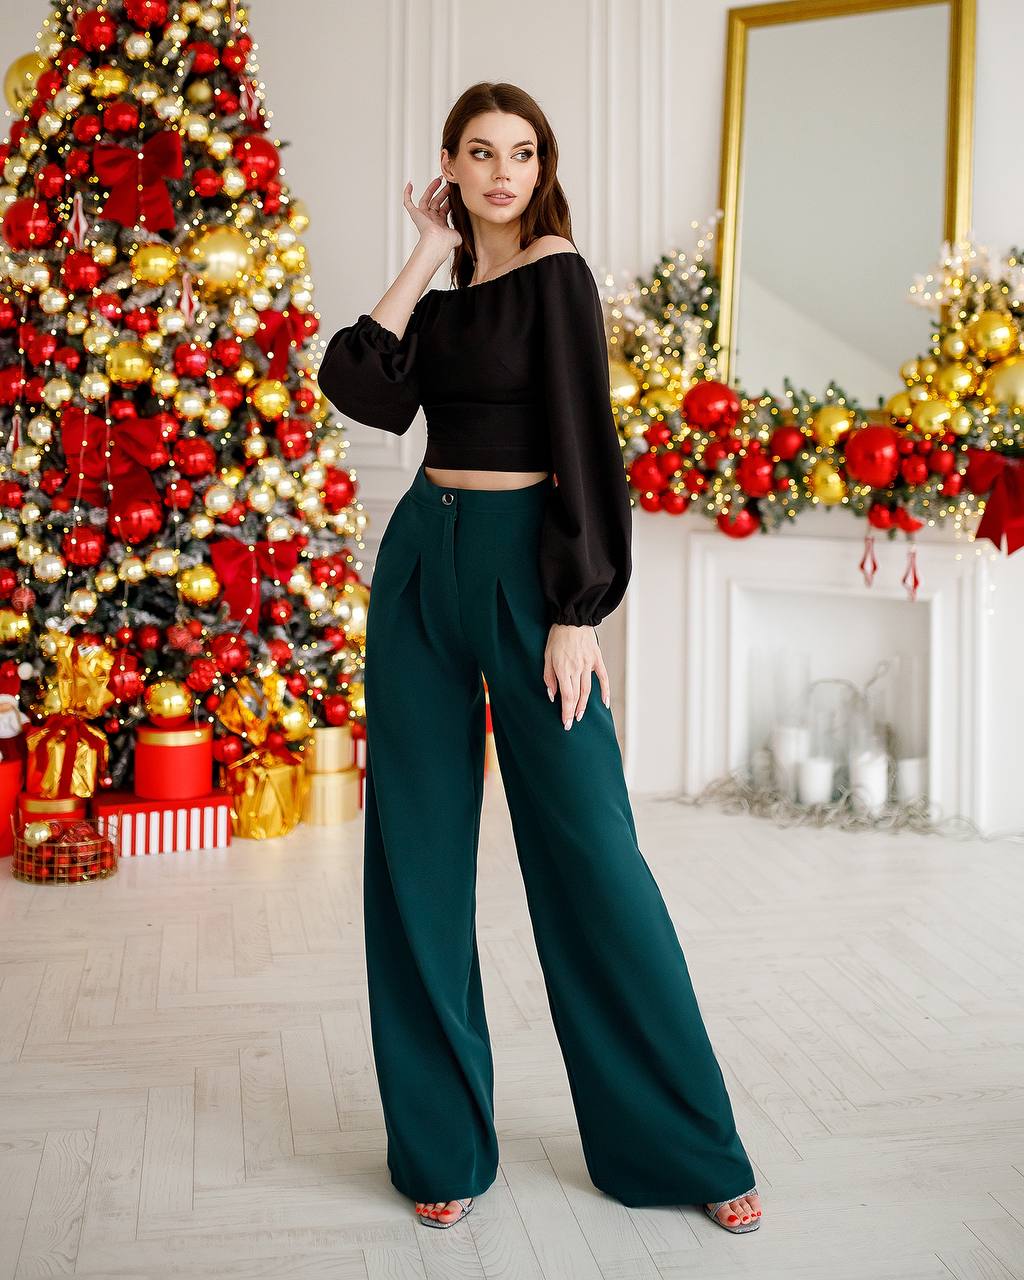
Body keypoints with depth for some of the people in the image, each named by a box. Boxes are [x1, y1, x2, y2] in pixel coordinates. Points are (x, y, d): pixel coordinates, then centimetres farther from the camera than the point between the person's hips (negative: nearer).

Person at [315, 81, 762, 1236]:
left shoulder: (555, 272, -3)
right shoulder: (444, 285, 13)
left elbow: (583, 442, -10)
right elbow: (362, 388, -3)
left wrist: (577, 615, -16)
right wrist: (427, 257, 1)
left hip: (523, 563, -6)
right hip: (419, 563, 6)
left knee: (588, 850, -3)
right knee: (418, 853, 5)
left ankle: (688, 1149, 13)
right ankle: (444, 1144, 19)